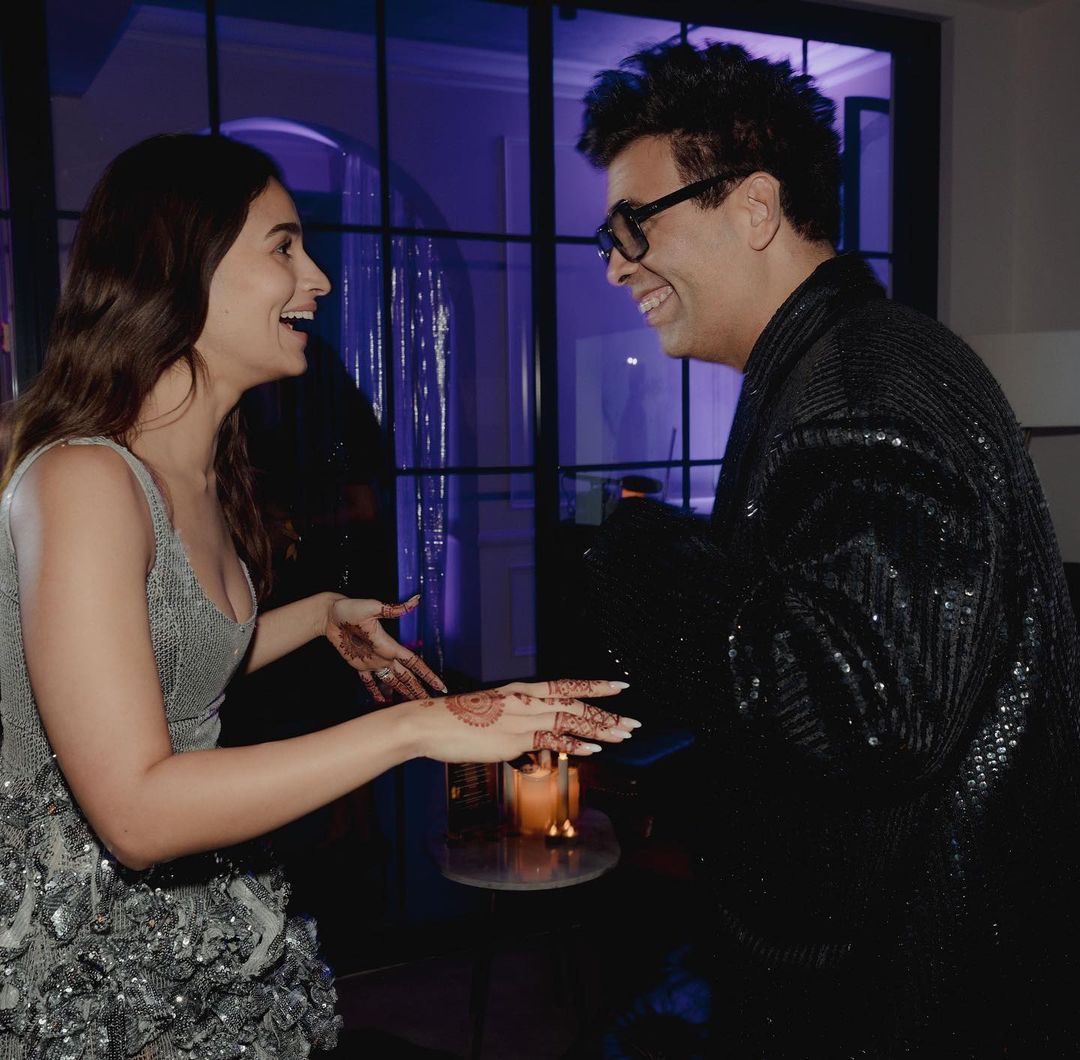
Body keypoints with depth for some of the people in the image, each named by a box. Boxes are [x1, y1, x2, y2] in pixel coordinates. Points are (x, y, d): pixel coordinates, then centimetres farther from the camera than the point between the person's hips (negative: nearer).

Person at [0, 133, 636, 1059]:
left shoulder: (201, 474, 4)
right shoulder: (80, 480, -24)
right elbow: (135, 811, -30)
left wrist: (324, 616, 12)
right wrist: (415, 727, -32)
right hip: (82, 963, -8)